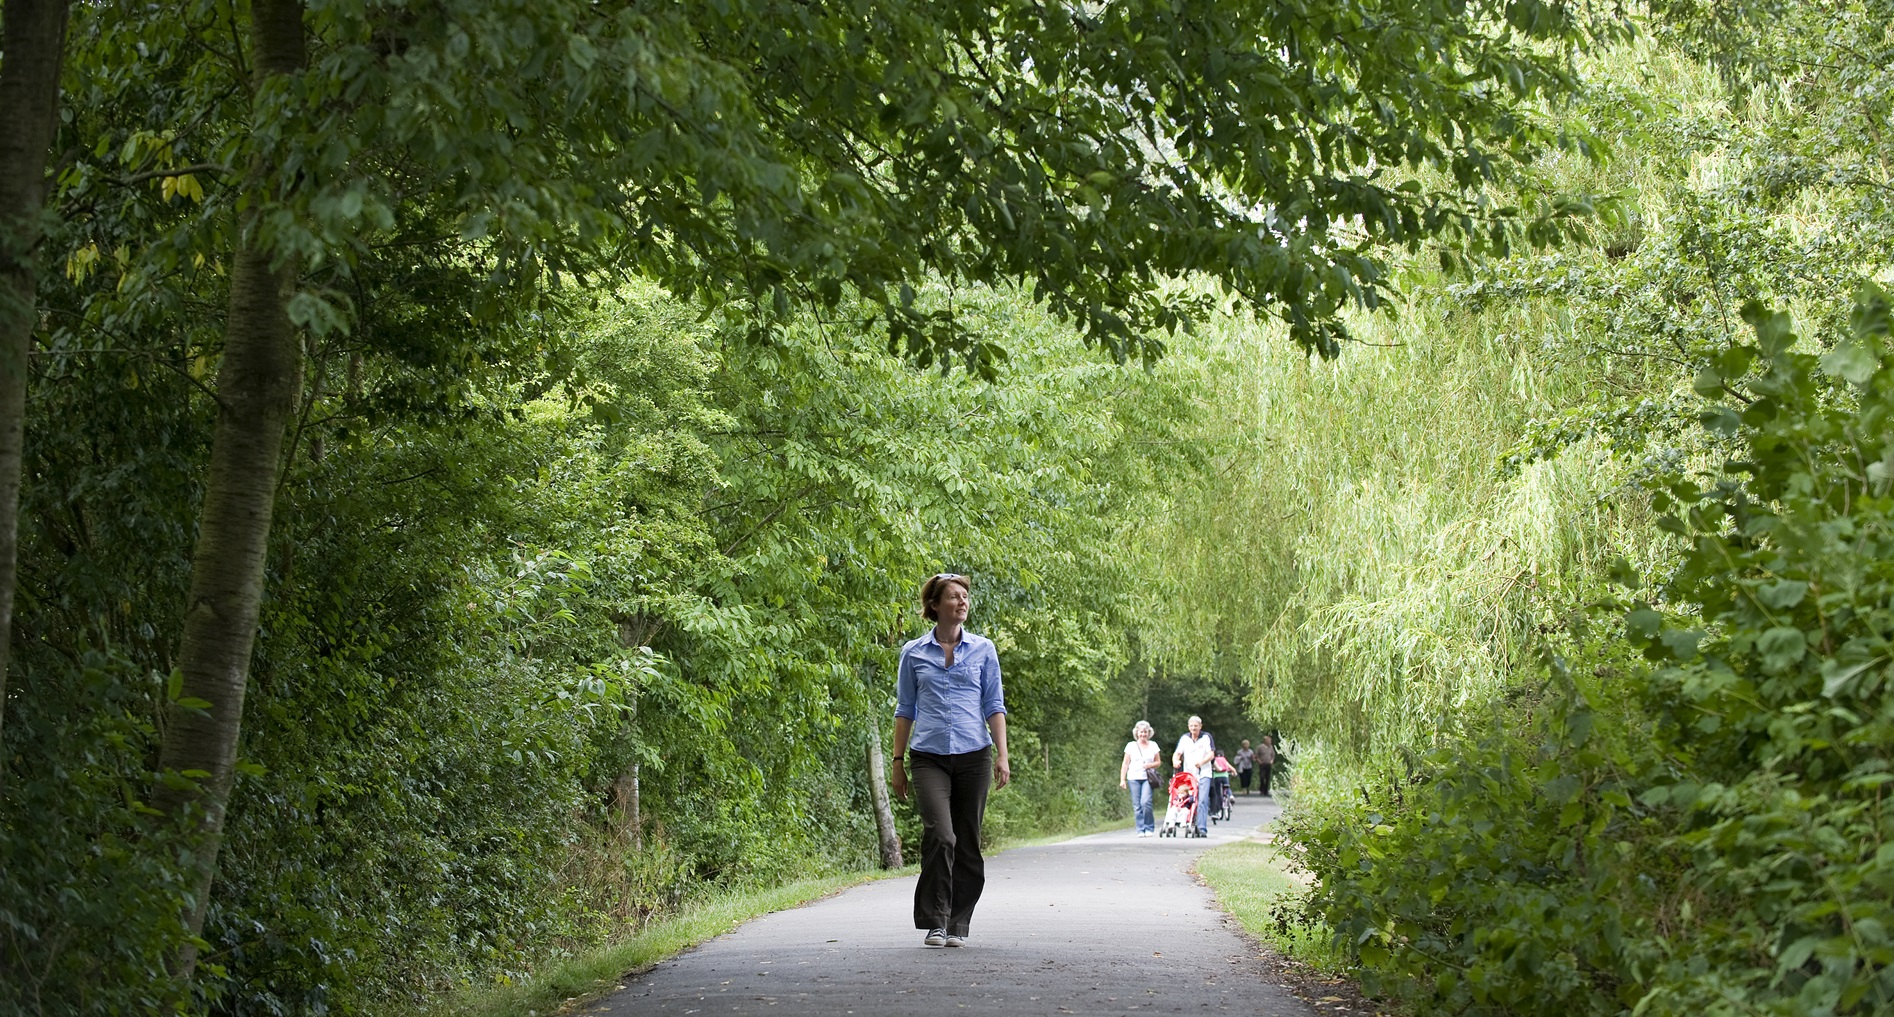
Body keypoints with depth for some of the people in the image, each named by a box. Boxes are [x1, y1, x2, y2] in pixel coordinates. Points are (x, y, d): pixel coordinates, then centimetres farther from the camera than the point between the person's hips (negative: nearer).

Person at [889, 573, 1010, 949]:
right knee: (940, 835, -19)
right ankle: (934, 922, -11)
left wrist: (1002, 755, -2)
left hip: (973, 755, 1)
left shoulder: (983, 650, 8)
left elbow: (994, 705, 8)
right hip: (929, 758, -1)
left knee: (968, 843, 2)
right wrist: (897, 762, 8)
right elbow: (905, 709, 12)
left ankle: (958, 925, 12)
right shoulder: (914, 653, 7)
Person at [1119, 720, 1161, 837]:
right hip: (1134, 778, 1)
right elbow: (1125, 764, 8)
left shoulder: (1153, 745, 11)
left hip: (1147, 778, -1)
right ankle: (1140, 830, 5)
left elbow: (1157, 762, 16)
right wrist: (1122, 779, 2)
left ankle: (1149, 827, -3)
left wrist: (1150, 765, -6)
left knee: (1145, 802, -17)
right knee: (1137, 806, -2)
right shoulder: (1131, 745, 8)